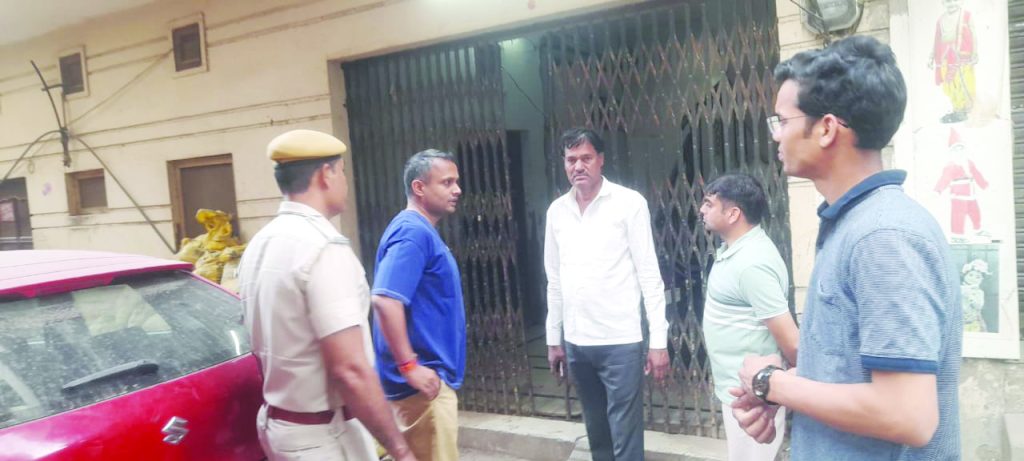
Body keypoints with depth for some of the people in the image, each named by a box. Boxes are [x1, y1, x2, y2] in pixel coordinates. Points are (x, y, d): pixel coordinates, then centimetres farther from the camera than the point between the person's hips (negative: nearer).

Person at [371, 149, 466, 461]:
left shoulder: (423, 232, 14)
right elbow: (385, 300, -28)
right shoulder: (413, 232, -17)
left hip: (431, 375, 10)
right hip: (423, 380, -10)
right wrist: (410, 366, -26)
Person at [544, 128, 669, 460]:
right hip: (576, 343, 5)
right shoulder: (557, 210, 8)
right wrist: (553, 339, 14)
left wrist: (659, 341, -10)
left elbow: (650, 275, -7)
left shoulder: (629, 203, -6)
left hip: (621, 341, -5)